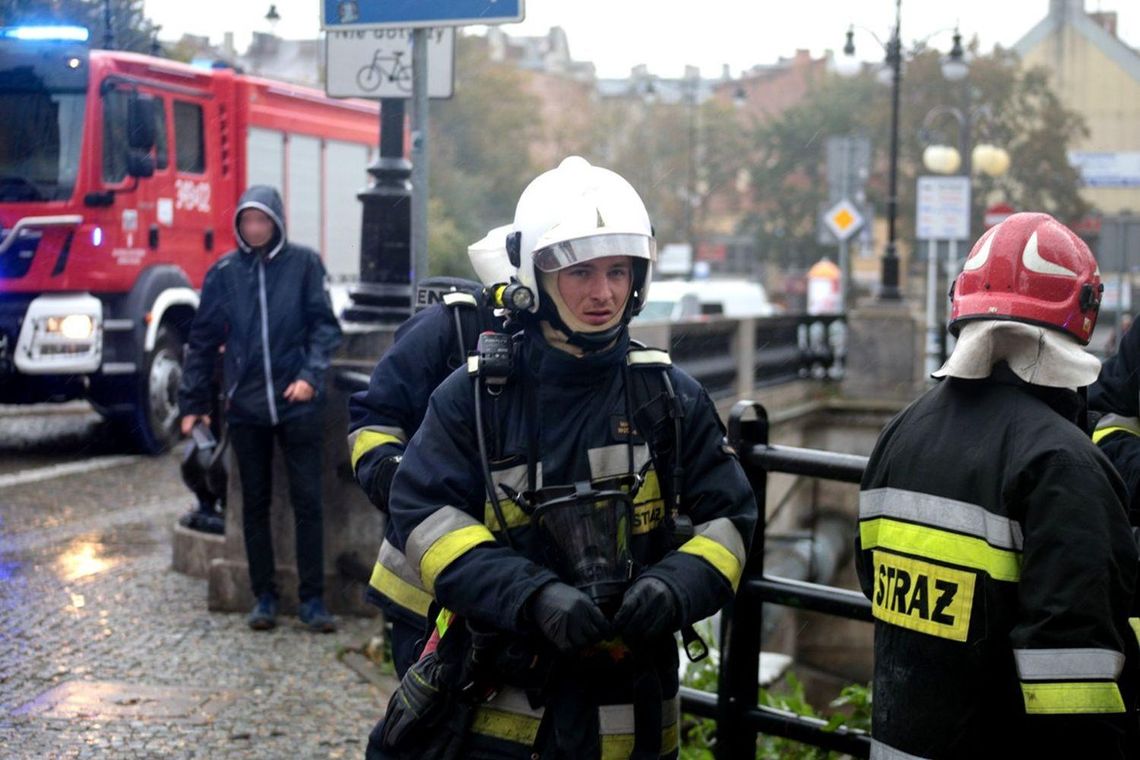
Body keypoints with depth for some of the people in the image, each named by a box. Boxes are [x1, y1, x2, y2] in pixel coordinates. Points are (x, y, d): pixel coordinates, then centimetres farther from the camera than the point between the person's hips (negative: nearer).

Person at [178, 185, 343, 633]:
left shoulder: (303, 263, 1)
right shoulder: (224, 272, 5)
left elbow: (324, 325, 1)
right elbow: (203, 339, 10)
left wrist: (311, 375, -14)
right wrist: (193, 403, 8)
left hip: (296, 403, -2)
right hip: (245, 406, 2)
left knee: (307, 500, 0)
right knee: (255, 503, 8)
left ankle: (312, 599, 7)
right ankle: (264, 597, 17)